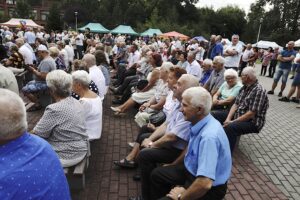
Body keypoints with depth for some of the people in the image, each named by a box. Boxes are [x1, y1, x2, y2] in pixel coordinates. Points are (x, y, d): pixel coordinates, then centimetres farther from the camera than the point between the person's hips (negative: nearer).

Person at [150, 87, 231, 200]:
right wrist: (172, 165, 21)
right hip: (192, 170, 8)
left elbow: (205, 184, -38)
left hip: (209, 189, -8)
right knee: (157, 174, 15)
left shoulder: (209, 136, -36)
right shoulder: (198, 122, -9)